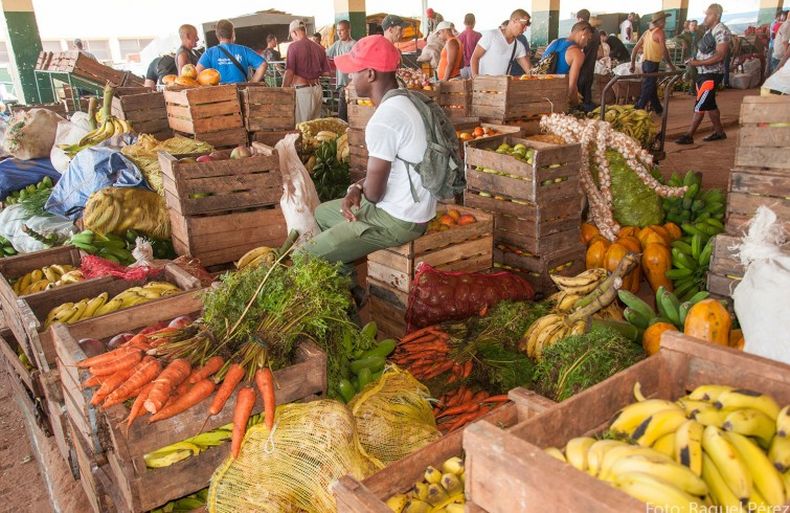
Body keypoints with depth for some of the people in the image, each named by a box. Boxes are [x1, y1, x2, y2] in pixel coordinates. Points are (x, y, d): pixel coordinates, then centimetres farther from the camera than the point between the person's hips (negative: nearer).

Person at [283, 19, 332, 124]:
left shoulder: (294, 46, -8)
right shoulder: (319, 48, 7)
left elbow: (289, 73, -13)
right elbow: (326, 72, 9)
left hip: (302, 90, -6)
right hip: (317, 89, 6)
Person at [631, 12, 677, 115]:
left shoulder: (647, 32, 13)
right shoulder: (659, 32, -9)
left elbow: (635, 48, 12)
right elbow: (664, 51, -15)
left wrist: (633, 64, 15)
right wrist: (670, 64, -4)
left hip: (645, 63, 8)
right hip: (652, 64, -8)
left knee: (652, 88, 15)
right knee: (648, 89, -5)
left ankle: (658, 110, 26)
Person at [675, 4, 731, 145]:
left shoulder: (721, 31, -14)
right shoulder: (709, 30, 13)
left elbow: (720, 56, -22)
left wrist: (698, 63, -24)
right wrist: (694, 59, 1)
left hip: (712, 74, -9)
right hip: (703, 73, 10)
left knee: (699, 106, -8)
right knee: (709, 104, 14)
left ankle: (689, 136, -6)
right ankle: (719, 132, 25)